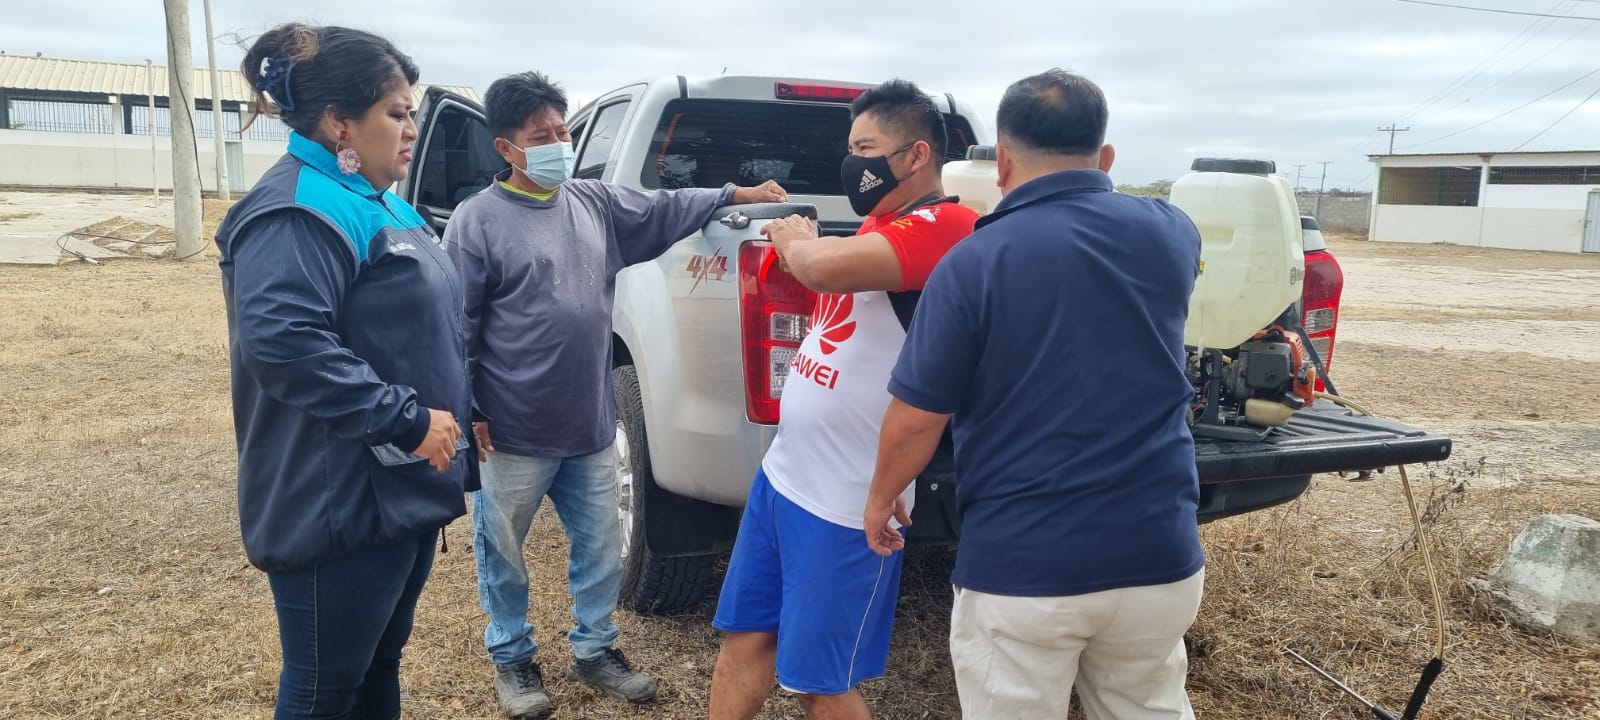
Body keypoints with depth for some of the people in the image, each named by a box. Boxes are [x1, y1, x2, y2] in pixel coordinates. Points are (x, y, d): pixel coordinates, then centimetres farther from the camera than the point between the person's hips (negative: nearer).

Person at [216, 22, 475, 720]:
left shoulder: (378, 202, 14)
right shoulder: (297, 212, -18)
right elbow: (281, 342, -32)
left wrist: (458, 418, 22)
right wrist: (409, 420, -27)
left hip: (407, 487, 10)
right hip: (341, 505, -10)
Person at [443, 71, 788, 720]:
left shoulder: (596, 203, 6)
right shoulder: (478, 220, -11)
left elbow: (664, 210, 18)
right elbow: (457, 326, -10)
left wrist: (736, 194, 11)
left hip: (591, 428, 5)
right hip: (514, 434, -5)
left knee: (602, 548, 15)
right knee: (502, 553, 13)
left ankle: (594, 649, 34)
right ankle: (511, 657, 34)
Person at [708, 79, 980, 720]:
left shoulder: (944, 226, -17)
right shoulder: (879, 225, 12)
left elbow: (825, 267, -32)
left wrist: (793, 239, -12)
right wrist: (796, 241, 3)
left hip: (844, 500, -9)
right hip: (782, 472, 9)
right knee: (745, 637, 18)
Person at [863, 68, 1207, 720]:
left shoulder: (974, 261, -15)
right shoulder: (1170, 233, -1)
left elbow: (916, 418, -11)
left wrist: (881, 499, 8)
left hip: (1021, 569, -4)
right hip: (1159, 557, 5)